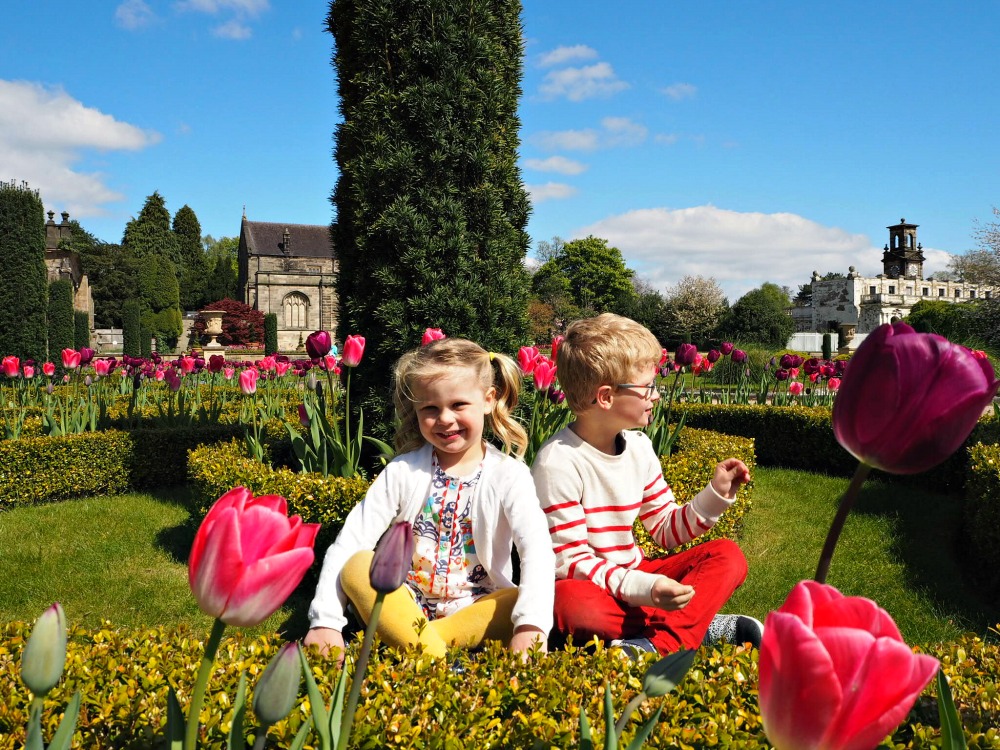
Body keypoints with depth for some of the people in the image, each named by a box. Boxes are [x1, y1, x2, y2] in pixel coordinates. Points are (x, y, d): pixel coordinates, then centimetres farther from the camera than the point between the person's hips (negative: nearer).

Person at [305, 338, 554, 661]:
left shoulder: (509, 475, -6)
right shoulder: (403, 470, -2)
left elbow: (538, 551, -20)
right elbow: (348, 543, -9)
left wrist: (531, 624, -37)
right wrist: (326, 621, -22)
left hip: (478, 609, -1)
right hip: (407, 607, 1)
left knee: (522, 602, -30)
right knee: (357, 565, -24)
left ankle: (411, 640, -26)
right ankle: (438, 660, -29)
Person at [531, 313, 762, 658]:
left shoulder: (639, 448, 5)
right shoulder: (559, 462, -18)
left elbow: (667, 529, 13)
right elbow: (568, 561, -21)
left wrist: (715, 494, -1)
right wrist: (641, 587, -33)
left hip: (633, 576, 7)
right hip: (590, 587, -7)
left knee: (728, 555, -9)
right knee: (568, 600, -40)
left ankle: (658, 642, -30)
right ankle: (700, 625, -27)